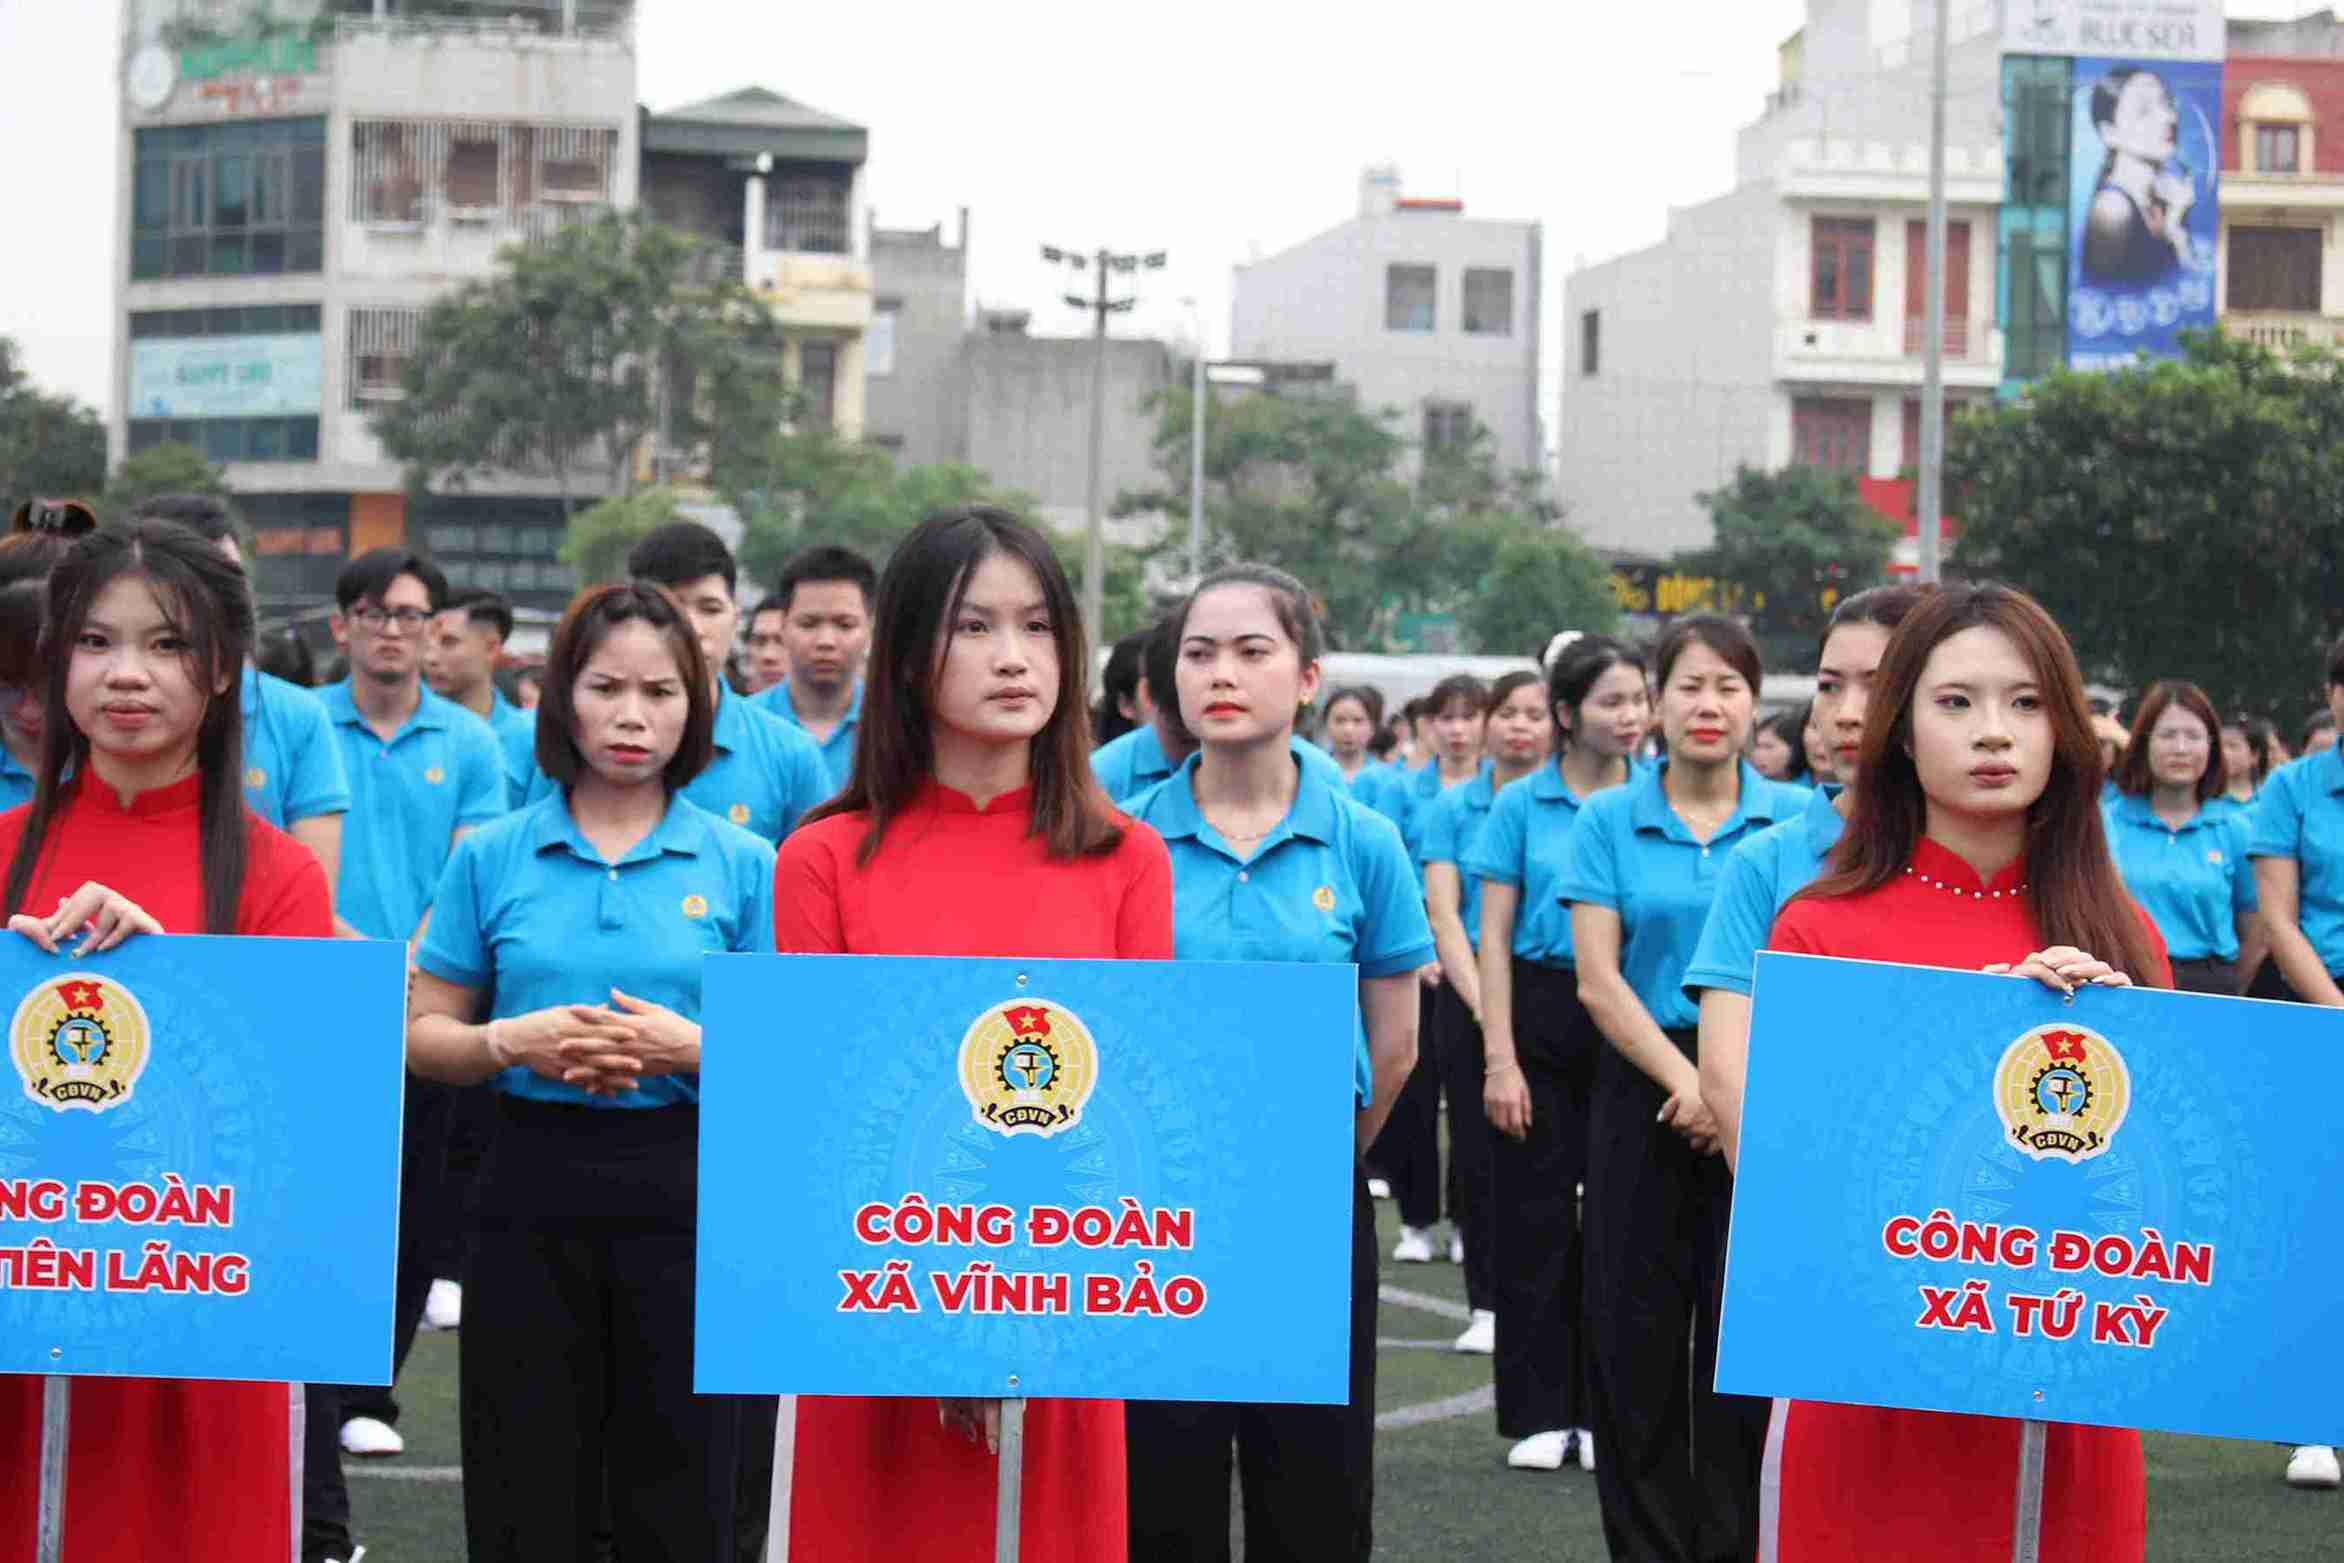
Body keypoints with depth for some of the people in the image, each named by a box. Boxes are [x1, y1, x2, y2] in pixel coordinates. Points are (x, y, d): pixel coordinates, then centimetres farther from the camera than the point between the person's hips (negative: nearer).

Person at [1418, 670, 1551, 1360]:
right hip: (1469, 995, 1)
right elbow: (1443, 915, -1)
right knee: (1477, 1153, 1)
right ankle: (1487, 1304, 7)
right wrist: (1482, 1003, -13)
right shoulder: (1453, 807, 4)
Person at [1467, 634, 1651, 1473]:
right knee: (1533, 1215, 1)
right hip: (1543, 1016, -1)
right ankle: (1539, 1413, 8)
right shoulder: (1522, 806, 1)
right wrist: (1500, 1059, -7)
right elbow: (1494, 937, 1)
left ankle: (1604, 1409, 13)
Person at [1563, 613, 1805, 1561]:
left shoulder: (1800, 821, 3)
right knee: (1638, 1331, 3)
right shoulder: (1608, 822, 3)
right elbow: (1598, 981, -4)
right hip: (1645, 1093, 0)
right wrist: (1686, 1083, -15)